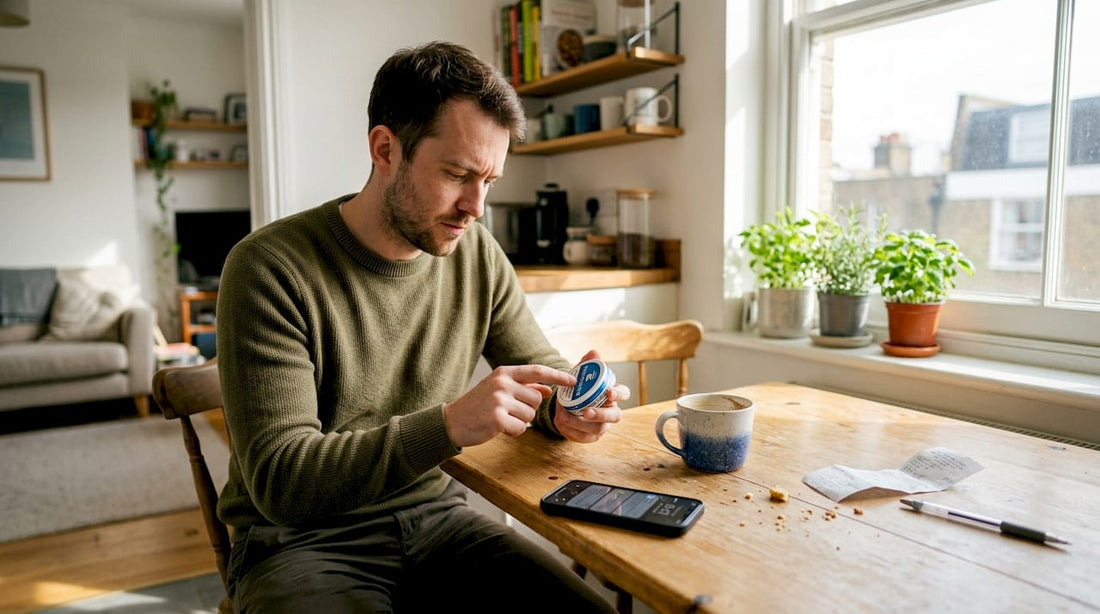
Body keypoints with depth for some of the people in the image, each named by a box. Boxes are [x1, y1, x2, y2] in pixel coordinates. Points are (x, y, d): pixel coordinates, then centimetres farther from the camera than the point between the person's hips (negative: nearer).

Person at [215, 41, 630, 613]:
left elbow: (542, 369, 10)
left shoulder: (477, 254, -2)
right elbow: (280, 482, -21)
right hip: (302, 541, -3)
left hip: (435, 516, 4)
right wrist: (449, 425, -34)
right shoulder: (270, 268, -17)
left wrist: (567, 407, -15)